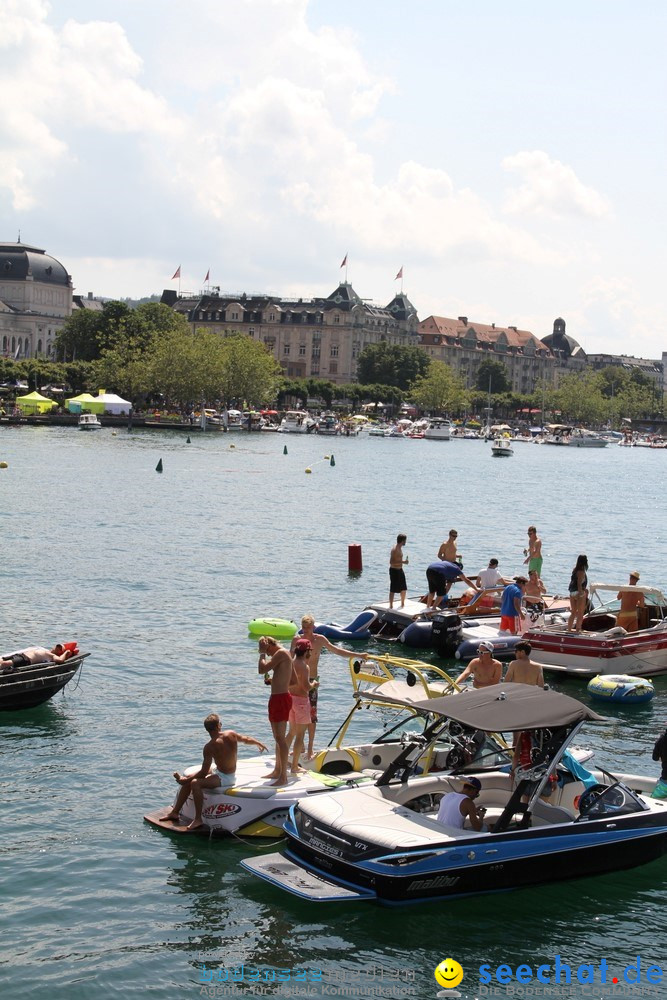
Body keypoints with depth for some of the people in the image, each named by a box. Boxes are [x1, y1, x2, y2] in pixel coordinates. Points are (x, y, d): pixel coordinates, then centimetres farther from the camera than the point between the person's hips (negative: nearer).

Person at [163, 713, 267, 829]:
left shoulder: (209, 747, -25)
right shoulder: (231, 734, -8)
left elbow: (204, 773, -22)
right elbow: (247, 739, 11)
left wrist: (186, 780, -10)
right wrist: (260, 744, 32)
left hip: (225, 778, -9)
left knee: (195, 783, -29)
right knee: (189, 778, 10)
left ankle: (198, 819, -27)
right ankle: (175, 812, 17)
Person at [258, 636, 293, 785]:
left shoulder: (281, 653, -13)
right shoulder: (282, 654, 18)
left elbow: (262, 669, -21)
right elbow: (291, 681, 24)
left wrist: (262, 653, -9)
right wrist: (273, 680, 18)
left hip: (280, 698, -11)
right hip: (278, 698, 11)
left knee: (280, 738, -11)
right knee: (278, 737, 20)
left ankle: (283, 777, -11)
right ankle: (278, 771, 31)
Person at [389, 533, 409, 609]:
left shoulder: (400, 548, 10)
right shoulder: (395, 550, -20)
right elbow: (391, 562, -26)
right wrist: (403, 562, -27)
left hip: (400, 570, 10)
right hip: (394, 571, -10)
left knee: (404, 589, 16)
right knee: (393, 590, -3)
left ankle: (403, 604, 31)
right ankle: (391, 606, 2)